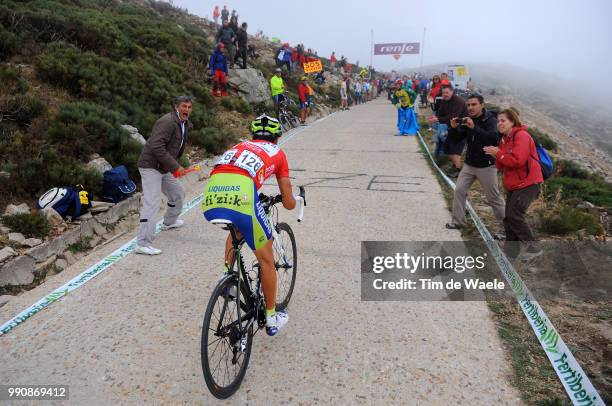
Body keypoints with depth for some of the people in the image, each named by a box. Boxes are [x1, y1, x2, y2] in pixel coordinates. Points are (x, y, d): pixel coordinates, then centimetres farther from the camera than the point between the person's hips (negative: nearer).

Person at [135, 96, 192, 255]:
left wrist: (175, 167, 10)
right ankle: (143, 244, -16)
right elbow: (156, 147, -28)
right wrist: (175, 166, -27)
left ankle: (169, 222, 46)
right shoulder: (168, 122, -20)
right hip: (150, 166, -10)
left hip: (164, 168, 10)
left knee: (178, 193, 22)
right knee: (152, 203, -15)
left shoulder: (184, 124, 12)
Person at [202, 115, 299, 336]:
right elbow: (289, 204, 26)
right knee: (266, 259, 17)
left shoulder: (238, 146, 35)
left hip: (209, 203, 5)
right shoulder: (277, 152, 25)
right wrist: (293, 200, 49)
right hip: (241, 200, -4)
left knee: (237, 229, 39)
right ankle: (272, 318, 28)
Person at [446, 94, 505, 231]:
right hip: (469, 164, 6)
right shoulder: (467, 120, 3)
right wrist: (453, 128, -17)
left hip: (486, 166, -6)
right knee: (459, 191, 3)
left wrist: (474, 127, -38)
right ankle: (458, 221, 17)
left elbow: (494, 138, -32)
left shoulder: (491, 120, -14)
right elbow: (455, 139, 3)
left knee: (494, 198, 2)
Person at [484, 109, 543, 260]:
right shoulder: (504, 139, 16)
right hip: (513, 185, 10)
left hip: (527, 183, -10)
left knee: (514, 216, -15)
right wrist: (496, 156, -5)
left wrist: (498, 153, -17)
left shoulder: (521, 136, -13)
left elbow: (518, 160, -24)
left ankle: (533, 248, -2)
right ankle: (510, 252, 19)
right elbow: (502, 166, 15)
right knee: (509, 218, 9)